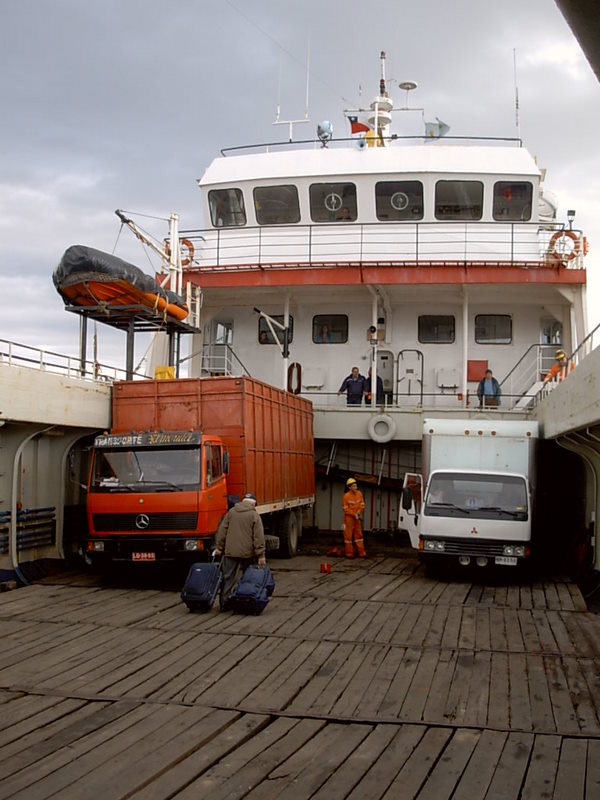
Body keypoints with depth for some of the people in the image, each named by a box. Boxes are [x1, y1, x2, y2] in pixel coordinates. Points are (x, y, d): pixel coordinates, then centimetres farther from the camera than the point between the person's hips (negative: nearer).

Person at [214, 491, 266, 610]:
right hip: (247, 552, -2)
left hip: (230, 551, 2)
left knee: (228, 578, 4)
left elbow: (222, 531, 9)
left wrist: (219, 547, 14)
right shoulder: (254, 515, -2)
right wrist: (261, 555, -7)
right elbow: (258, 536, -8)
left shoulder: (231, 512, 9)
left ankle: (224, 603, -1)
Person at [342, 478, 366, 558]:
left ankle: (361, 552, 15)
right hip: (349, 517, -5)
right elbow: (345, 509, -12)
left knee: (358, 534, 10)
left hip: (357, 517, 5)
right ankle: (349, 553, 8)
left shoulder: (359, 494, 0)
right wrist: (354, 514, -16)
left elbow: (362, 505, 5)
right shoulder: (346, 496, -15)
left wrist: (358, 512, -12)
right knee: (348, 535, 1)